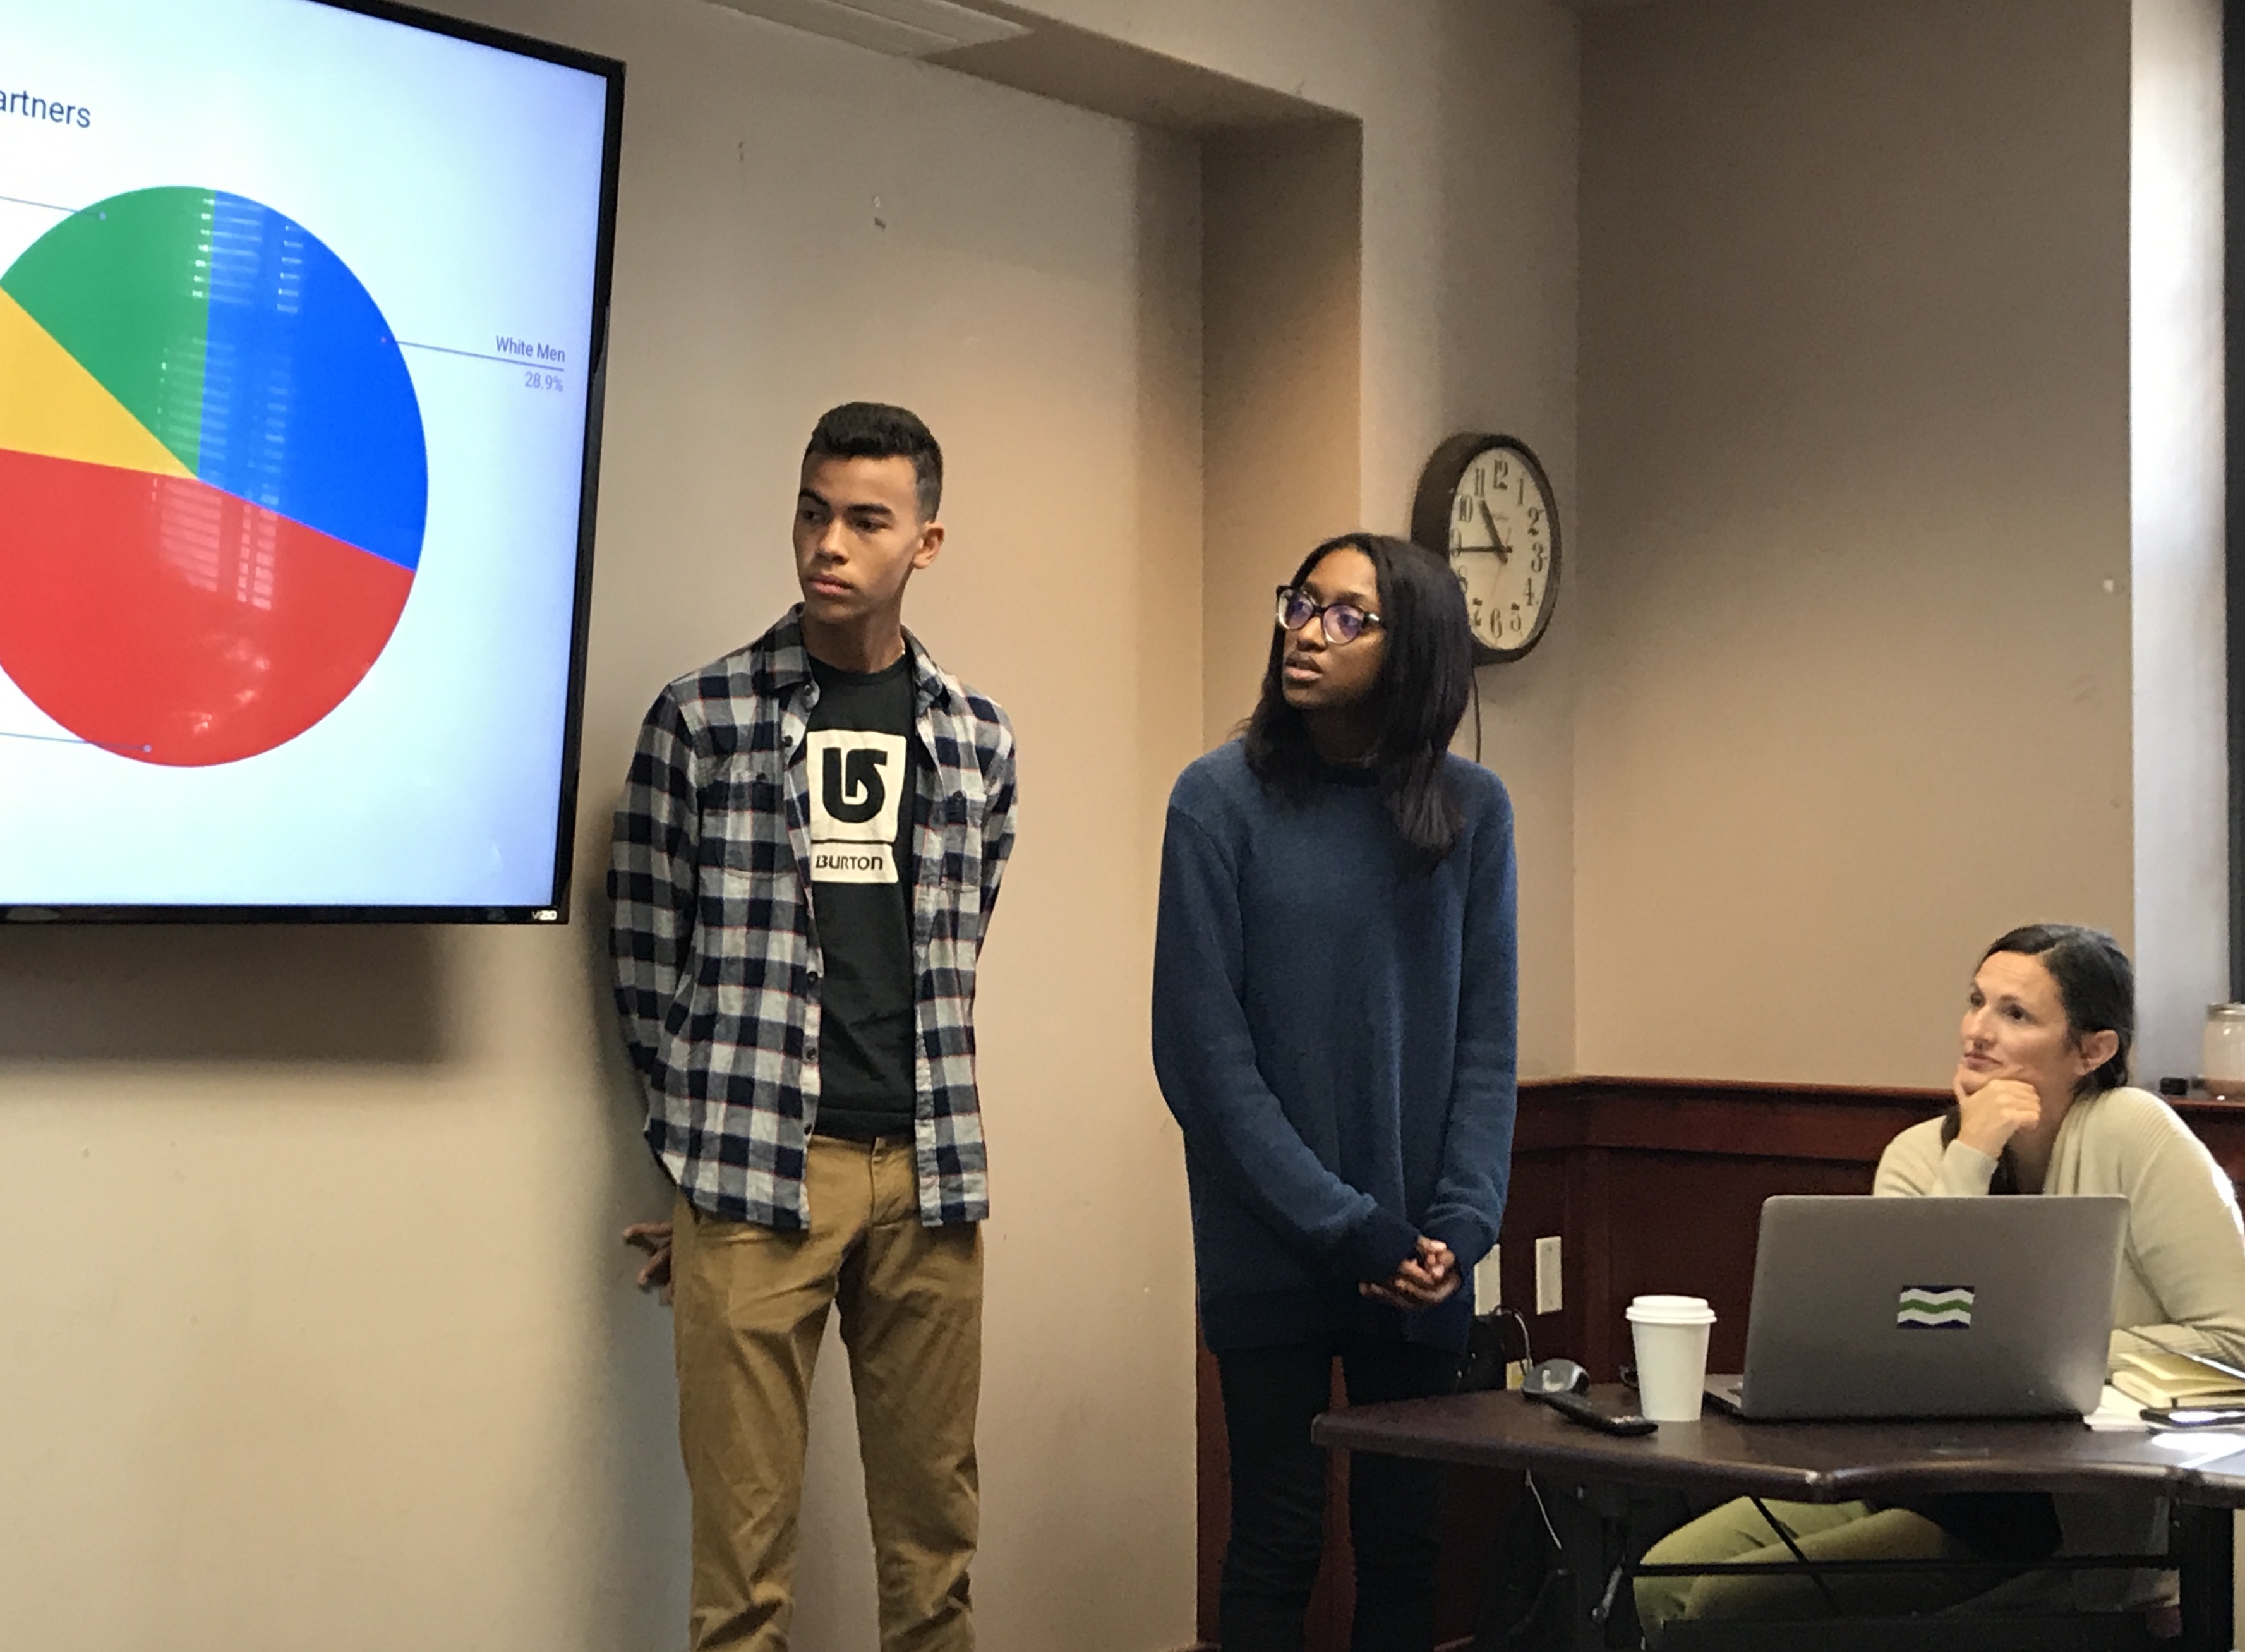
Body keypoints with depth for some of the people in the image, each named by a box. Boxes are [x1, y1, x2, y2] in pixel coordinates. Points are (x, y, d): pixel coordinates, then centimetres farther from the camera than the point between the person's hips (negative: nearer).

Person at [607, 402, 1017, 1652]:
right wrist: (698, 1150, 7)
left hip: (927, 1173, 3)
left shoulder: (978, 739, 10)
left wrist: (938, 1140, 14)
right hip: (754, 1174, -3)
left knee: (937, 1527, 8)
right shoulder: (702, 720, 1)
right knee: (745, 1544, -2)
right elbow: (651, 956, 6)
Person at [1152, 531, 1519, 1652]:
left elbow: (1486, 1038, 4)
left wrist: (1461, 1223, -9)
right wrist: (1342, 1229, -14)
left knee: (1405, 1535, 9)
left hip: (1420, 1262, 3)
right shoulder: (1223, 800, -5)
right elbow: (1204, 1047, -9)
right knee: (1279, 1538, 2)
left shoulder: (1470, 810, 3)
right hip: (1270, 1255, -2)